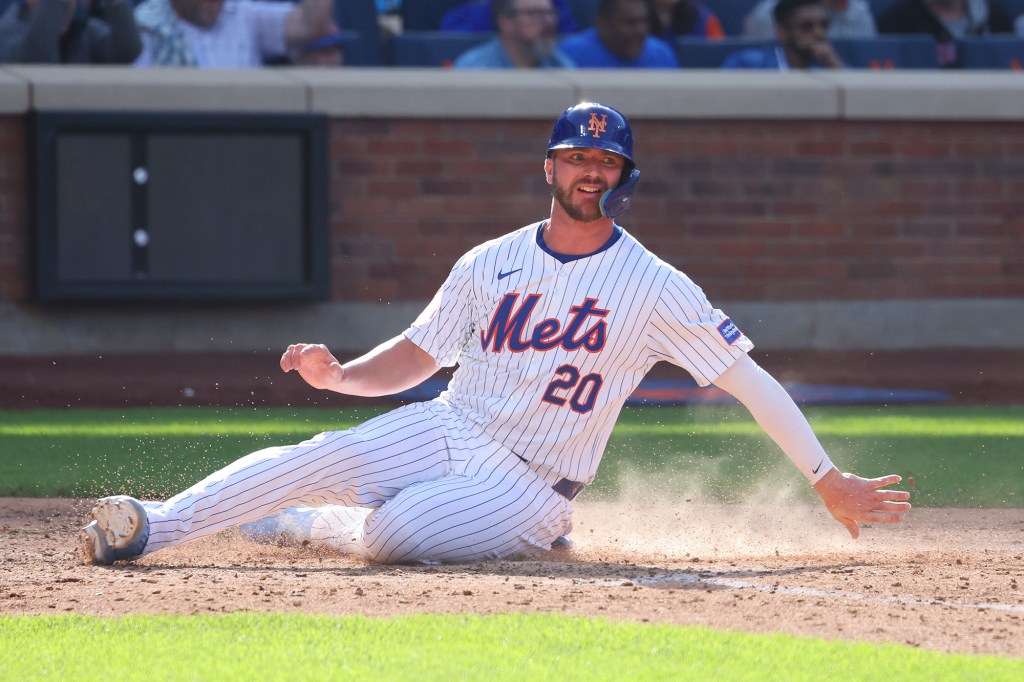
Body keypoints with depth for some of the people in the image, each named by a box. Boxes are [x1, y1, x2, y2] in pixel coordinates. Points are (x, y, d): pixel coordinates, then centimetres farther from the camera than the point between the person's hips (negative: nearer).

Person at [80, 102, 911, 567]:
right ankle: (151, 527, -19)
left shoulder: (654, 287, -5)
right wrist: (340, 374, -7)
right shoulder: (491, 264, 8)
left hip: (527, 489, -3)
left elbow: (748, 376, -6)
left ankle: (311, 525, 0)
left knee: (395, 531, -31)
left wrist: (826, 477, -14)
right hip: (450, 430, 3)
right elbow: (415, 356, 14)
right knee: (318, 458, -26)